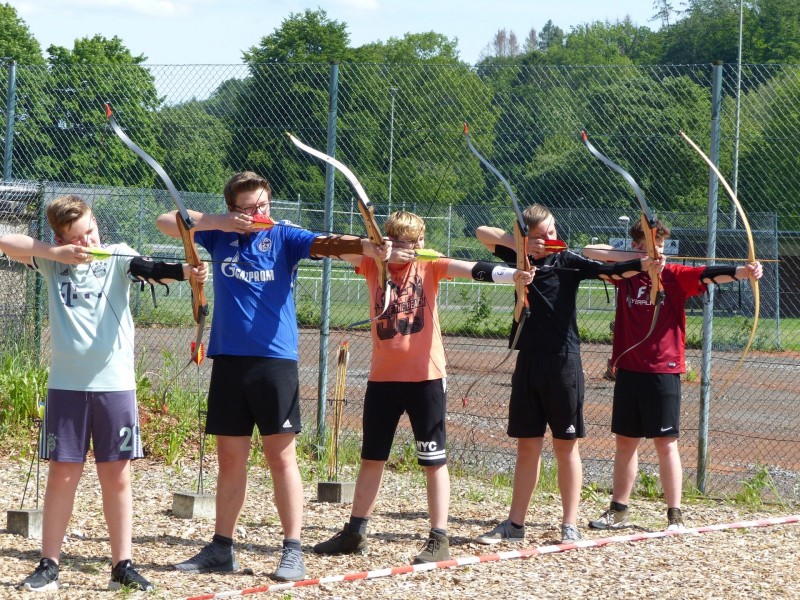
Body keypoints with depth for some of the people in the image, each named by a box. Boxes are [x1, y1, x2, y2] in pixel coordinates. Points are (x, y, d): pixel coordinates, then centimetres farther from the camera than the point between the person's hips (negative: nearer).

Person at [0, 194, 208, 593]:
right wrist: (58, 253, -14)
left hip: (114, 382, -1)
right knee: (62, 474, 4)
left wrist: (185, 272, -39)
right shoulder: (53, 262, 5)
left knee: (117, 475, 4)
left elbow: (150, 269, -18)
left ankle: (122, 566, 9)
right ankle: (48, 565, 11)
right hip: (66, 382, 1)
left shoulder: (117, 256, 2)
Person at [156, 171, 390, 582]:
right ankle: (221, 549, 19)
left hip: (275, 360, -3)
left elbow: (325, 244, -19)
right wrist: (221, 223, -10)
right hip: (228, 360, 3)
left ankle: (293, 551, 0)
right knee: (230, 458, 11)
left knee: (281, 456, -3)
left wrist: (365, 246, -39)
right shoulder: (220, 235, 8)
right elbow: (166, 222, 3)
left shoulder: (283, 237, -2)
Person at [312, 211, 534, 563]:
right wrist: (383, 252, -29)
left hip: (425, 376, -3)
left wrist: (511, 275, -37)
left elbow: (469, 268, -19)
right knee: (372, 456, 14)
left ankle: (439, 539, 4)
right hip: (383, 375, 3)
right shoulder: (373, 266, 4)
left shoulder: (429, 266, -3)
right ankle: (355, 533, 25)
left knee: (434, 459, 0)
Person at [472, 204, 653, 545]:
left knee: (565, 446, 2)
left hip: (563, 362, -4)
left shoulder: (568, 261, -2)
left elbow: (609, 271, -16)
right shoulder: (521, 258, 9)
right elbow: (483, 233, 9)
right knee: (527, 445, 10)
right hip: (529, 360, 4)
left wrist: (643, 264, -36)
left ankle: (570, 526, 8)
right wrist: (522, 246, -7)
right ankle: (515, 524, 16)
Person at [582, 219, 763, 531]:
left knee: (666, 443, -2)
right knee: (625, 441, 13)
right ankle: (619, 510, 23)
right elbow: (589, 251, 2)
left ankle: (675, 515, 3)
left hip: (663, 371, -4)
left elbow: (709, 274, -19)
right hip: (628, 369, 4)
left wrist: (742, 271, -39)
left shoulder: (675, 276, -4)